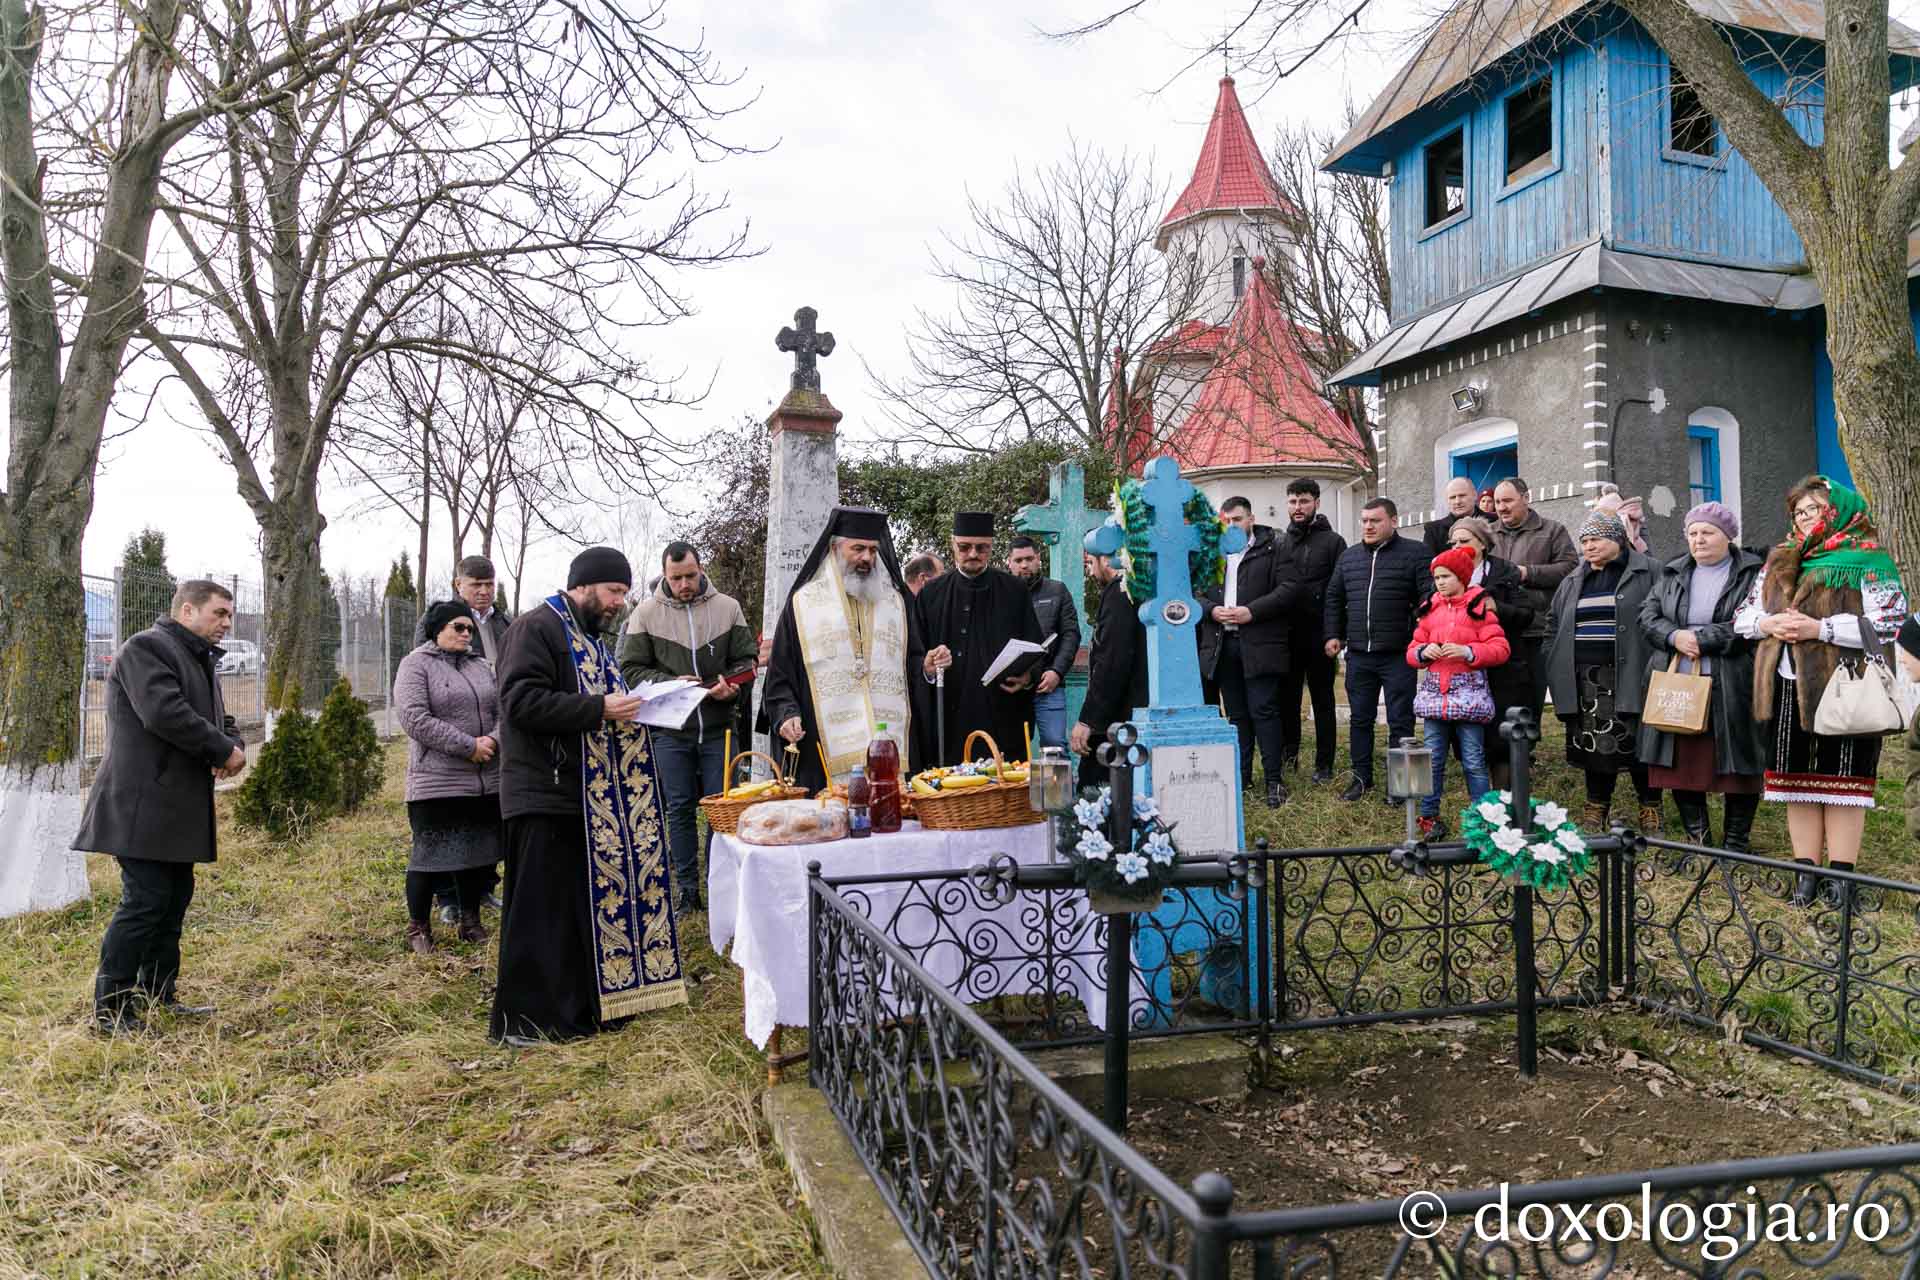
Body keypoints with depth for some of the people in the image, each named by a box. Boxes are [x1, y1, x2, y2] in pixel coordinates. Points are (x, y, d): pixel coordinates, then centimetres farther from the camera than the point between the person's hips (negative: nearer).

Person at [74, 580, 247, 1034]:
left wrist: (231, 748, -2)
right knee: (145, 901, -10)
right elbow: (164, 712, -24)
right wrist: (224, 751, -15)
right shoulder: (146, 648, -11)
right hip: (144, 804, -10)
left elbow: (219, 719, 22)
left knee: (175, 899, 12)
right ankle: (109, 1011, -1)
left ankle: (159, 996, 22)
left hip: (178, 806, 10)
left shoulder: (201, 661, 20)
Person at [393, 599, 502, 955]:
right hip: (436, 783, -6)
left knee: (478, 853, 12)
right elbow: (414, 718, -15)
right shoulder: (416, 665, -4)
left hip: (486, 783, 6)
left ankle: (470, 922, 25)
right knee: (430, 856, 0)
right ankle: (418, 928, 14)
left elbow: (502, 711, 12)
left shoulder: (481, 666, 16)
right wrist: (469, 746, -17)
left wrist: (494, 740, -11)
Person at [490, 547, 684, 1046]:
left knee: (592, 900, 12)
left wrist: (623, 706, 10)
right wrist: (599, 709, -22)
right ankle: (520, 1019, 5)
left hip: (589, 794, 10)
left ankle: (581, 1006, 22)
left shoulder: (587, 637, 21)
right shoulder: (536, 627, -10)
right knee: (539, 908, -4)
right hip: (546, 794, -9)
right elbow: (522, 701, -21)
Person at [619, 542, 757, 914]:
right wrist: (669, 684, -16)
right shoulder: (646, 613, -1)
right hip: (671, 731, 0)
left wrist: (733, 687, -16)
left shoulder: (728, 608, 2)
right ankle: (686, 887, 19)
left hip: (718, 729, 0)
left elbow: (746, 662, 5)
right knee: (680, 809, 9)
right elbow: (631, 668, -1)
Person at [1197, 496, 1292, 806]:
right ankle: (1242, 777, 18)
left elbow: (1287, 589, -9)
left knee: (1264, 710, -6)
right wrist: (1211, 610, -8)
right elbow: (1196, 593, 12)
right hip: (1222, 645, 5)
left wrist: (1252, 611, -15)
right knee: (1237, 714, 11)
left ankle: (1275, 780, -1)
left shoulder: (1272, 549, 0)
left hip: (1259, 644, -5)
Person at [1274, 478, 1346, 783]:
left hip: (1319, 636, -4)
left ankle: (1324, 763, 12)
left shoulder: (1332, 542, -1)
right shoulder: (1278, 543, 11)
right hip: (1285, 637, 4)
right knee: (1286, 698, 10)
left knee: (1323, 701, 5)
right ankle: (1288, 752, 22)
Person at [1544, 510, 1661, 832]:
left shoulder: (1647, 573, 0)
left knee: (1637, 745, -1)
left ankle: (1651, 815, 12)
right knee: (1593, 746, 8)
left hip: (1629, 678, -4)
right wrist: (1555, 667, 12)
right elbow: (1554, 624, 22)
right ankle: (1595, 815, 17)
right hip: (1585, 681, 5)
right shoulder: (1573, 582, 17)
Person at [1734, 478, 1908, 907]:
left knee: (1841, 780, 1)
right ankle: (1806, 872, 16)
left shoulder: (1867, 561, -1)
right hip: (1788, 688, 5)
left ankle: (1840, 874, 9)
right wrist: (1768, 624, -4)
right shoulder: (1780, 562, 16)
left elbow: (1890, 622, -12)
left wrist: (1820, 628, -18)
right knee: (1798, 780, 8)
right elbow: (1742, 616, 18)